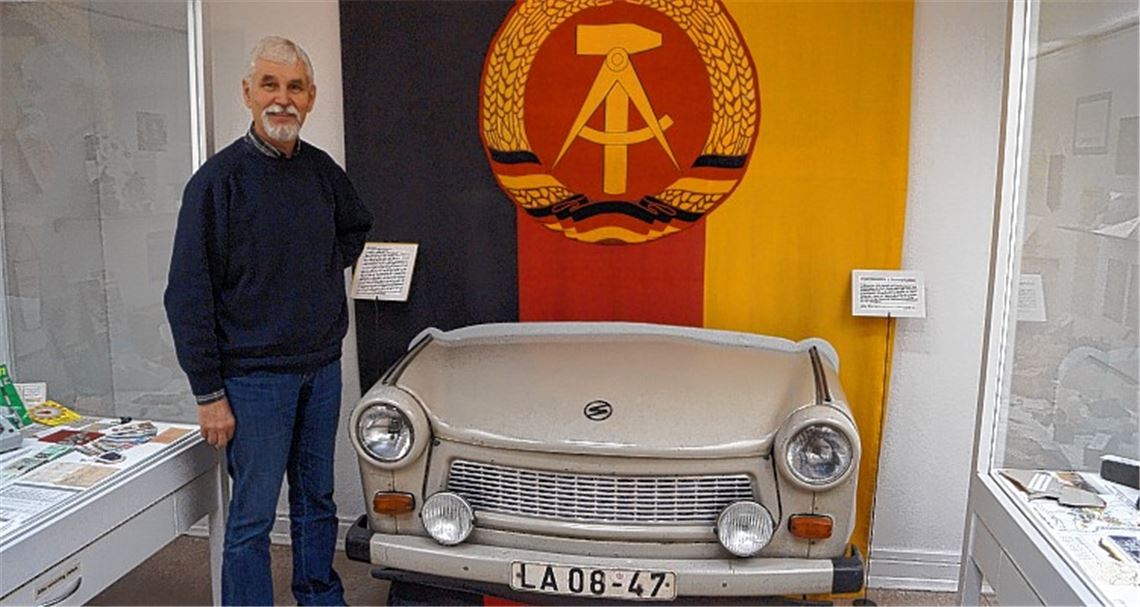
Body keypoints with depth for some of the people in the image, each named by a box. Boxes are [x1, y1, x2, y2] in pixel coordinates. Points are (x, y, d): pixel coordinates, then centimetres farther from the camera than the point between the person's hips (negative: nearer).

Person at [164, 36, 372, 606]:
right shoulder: (219, 178, -11)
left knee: (317, 501, 17)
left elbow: (355, 226, 28)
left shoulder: (321, 169, 6)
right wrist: (208, 393, -13)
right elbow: (189, 294, -11)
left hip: (322, 366, 6)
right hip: (254, 376, -5)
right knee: (252, 517, 3)